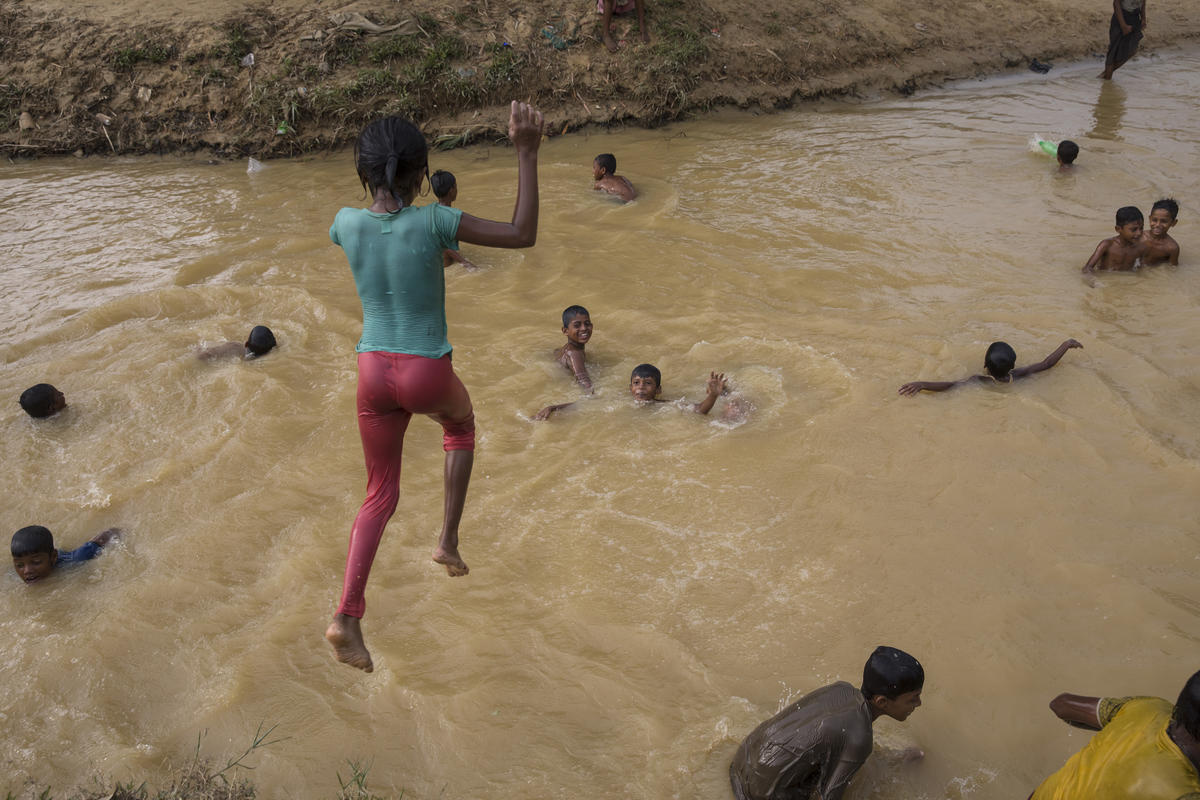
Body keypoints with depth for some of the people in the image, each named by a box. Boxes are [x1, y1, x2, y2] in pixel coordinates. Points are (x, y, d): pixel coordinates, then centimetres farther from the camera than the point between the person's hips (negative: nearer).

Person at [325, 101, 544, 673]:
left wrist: (378, 190, 30)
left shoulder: (348, 223, -3)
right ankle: (448, 541, 29)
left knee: (381, 496, 17)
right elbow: (522, 235, -13)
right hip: (428, 375, -3)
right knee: (460, 426, 34)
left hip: (374, 372, 3)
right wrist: (527, 154, -11)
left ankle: (347, 616, 6)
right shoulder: (432, 222, -16)